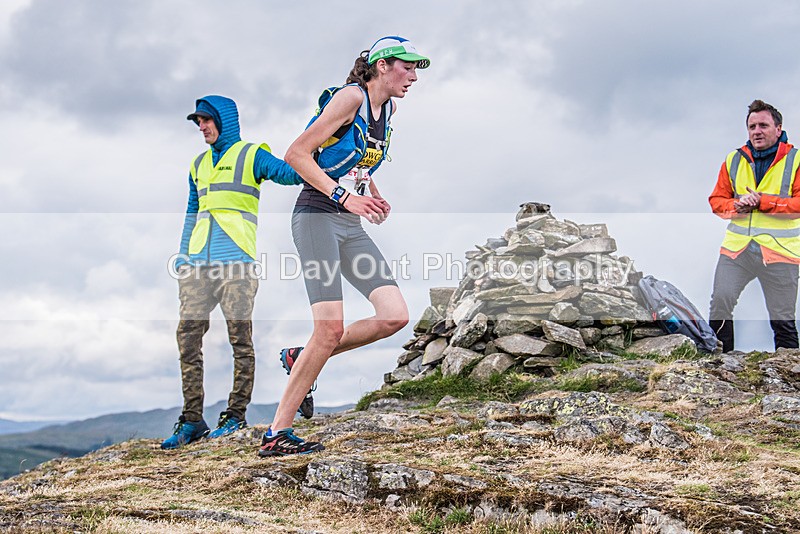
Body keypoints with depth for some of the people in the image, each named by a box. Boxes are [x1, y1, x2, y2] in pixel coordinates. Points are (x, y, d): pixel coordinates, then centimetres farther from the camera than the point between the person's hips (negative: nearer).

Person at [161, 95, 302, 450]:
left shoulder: (251, 155, 5)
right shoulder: (199, 164, 24)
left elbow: (290, 173, -11)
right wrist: (183, 257, 20)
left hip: (236, 261, -6)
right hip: (198, 262, 6)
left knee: (240, 337, -3)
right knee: (188, 336, -2)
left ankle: (236, 415, 6)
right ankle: (192, 420, 1)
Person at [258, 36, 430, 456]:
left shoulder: (389, 108, 15)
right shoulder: (350, 97, -10)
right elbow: (296, 154, -14)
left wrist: (373, 195, 12)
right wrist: (345, 196, -21)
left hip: (352, 226, 8)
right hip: (317, 217, -8)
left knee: (395, 317, -6)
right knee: (331, 328, -16)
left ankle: (301, 359, 12)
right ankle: (276, 434, -7)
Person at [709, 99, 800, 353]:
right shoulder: (734, 160, 10)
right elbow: (717, 200, 11)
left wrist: (763, 202, -19)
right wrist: (736, 206, -9)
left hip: (779, 250, -3)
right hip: (736, 247, 3)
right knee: (719, 303, 0)